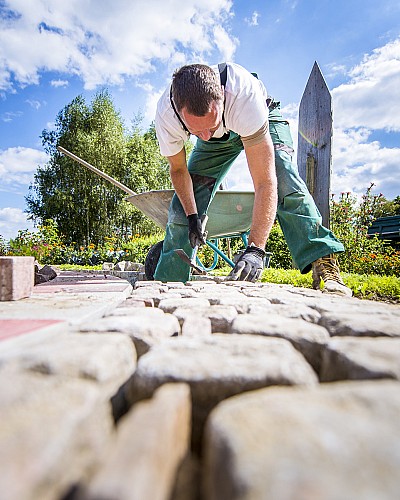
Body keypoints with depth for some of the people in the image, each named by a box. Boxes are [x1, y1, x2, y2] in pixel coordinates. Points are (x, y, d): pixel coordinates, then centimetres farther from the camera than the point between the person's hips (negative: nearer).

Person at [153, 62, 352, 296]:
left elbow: (265, 182, -47)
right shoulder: (166, 114, -33)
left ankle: (324, 266, -24)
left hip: (263, 121, -2)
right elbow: (178, 169, -14)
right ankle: (168, 281, 7)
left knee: (284, 182, -32)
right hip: (219, 137, 3)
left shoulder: (244, 94, -45)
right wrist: (191, 216, -22)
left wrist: (255, 249, -54)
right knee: (182, 204, -7)